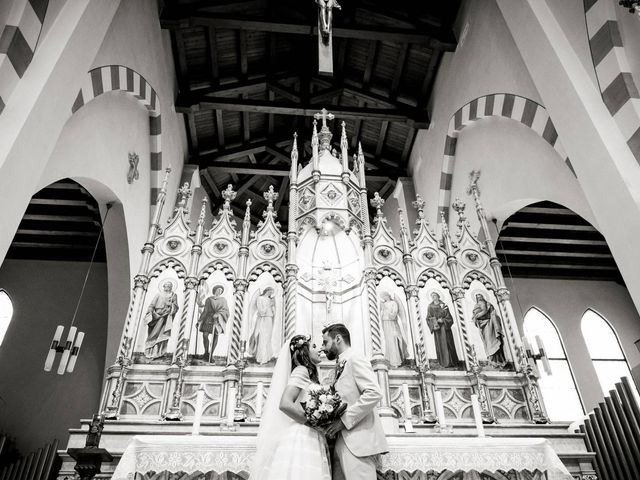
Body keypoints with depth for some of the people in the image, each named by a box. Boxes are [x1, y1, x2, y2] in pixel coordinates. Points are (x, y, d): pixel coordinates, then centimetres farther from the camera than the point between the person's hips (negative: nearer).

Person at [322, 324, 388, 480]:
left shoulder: (355, 359, -5)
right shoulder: (341, 366, 23)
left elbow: (374, 393, -19)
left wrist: (344, 420, -18)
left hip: (358, 439, -9)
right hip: (343, 441, 9)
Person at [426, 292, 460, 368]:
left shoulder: (444, 306, 1)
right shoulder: (430, 307, 5)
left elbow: (449, 317, 0)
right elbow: (428, 318, 3)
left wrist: (442, 320, -17)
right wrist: (436, 321, -13)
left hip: (445, 327, -1)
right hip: (437, 328, 1)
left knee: (448, 344, -2)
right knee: (440, 345, -1)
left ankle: (452, 361, 6)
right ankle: (444, 362, 3)